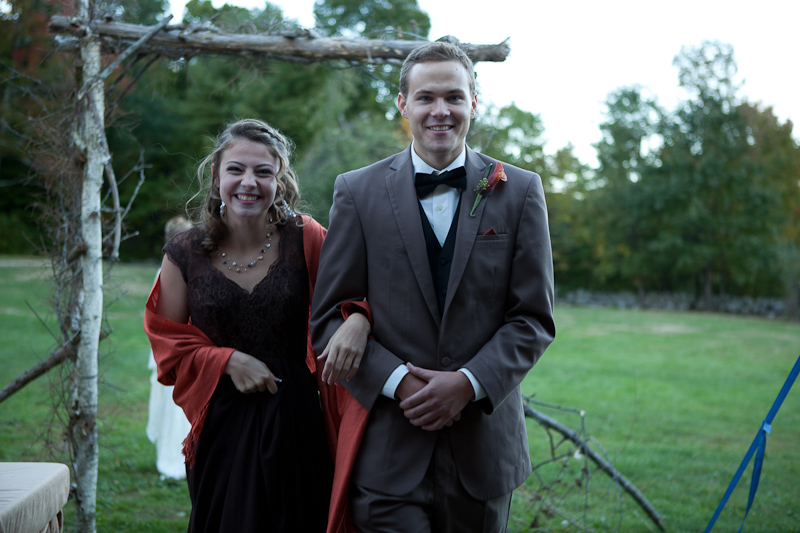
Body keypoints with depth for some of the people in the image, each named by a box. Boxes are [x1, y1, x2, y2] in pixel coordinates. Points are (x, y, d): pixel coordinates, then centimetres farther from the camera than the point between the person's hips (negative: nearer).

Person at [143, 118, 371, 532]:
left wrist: (358, 320, -25)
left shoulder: (305, 239, -5)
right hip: (223, 425, 1)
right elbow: (169, 345, 4)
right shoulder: (185, 255, -2)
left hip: (295, 423, 0)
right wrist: (228, 361, -13)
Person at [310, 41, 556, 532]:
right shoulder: (358, 192, 2)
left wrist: (470, 383, -12)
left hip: (484, 448, 1)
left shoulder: (520, 191, 3)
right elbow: (329, 315, 0)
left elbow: (535, 317, 1)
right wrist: (396, 380, -13)